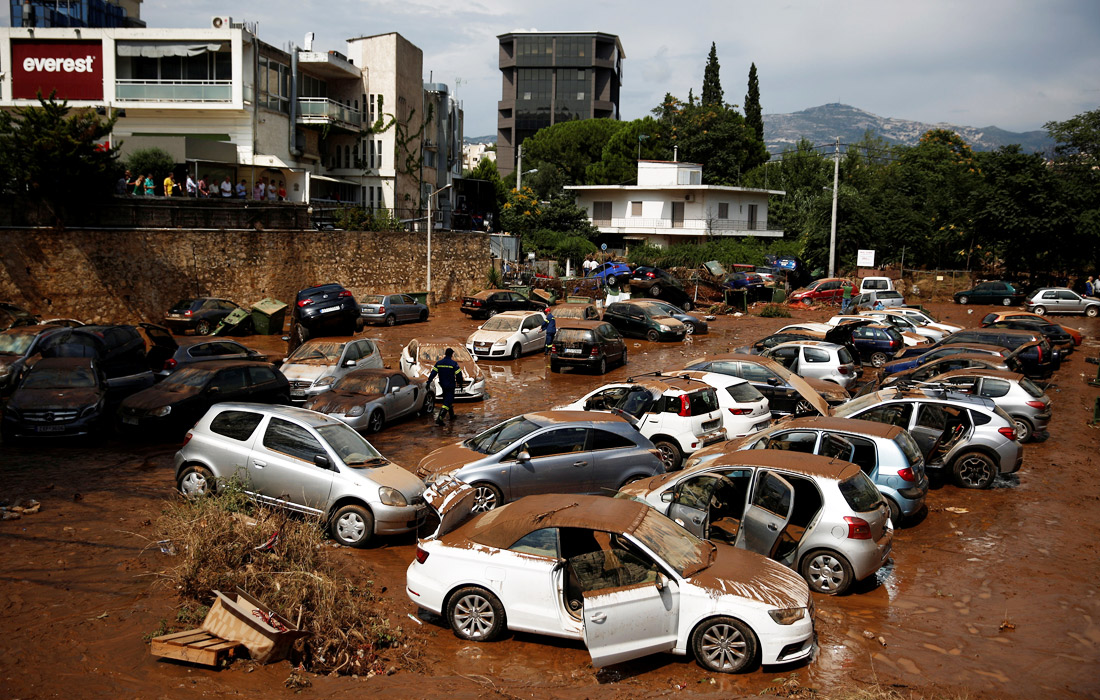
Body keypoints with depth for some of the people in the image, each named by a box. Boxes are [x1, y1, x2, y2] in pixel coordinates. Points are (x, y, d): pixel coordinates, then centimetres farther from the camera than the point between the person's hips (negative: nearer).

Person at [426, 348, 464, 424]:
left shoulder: (438, 363, 3)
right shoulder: (454, 364, -11)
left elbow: (433, 373, 0)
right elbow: (459, 375, -9)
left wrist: (428, 382, 1)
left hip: (443, 386, 6)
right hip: (451, 386, -6)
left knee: (448, 400, 24)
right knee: (447, 403, -8)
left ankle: (452, 415, 37)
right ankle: (439, 419, -21)